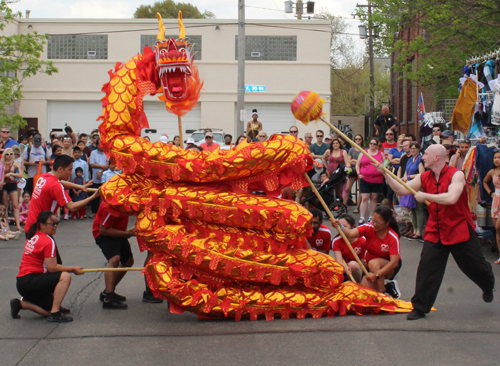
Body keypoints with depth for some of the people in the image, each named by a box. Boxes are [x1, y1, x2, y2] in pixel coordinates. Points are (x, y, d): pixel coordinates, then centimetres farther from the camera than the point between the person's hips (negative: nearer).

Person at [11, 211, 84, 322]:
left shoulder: (33, 236, 14)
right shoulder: (48, 241, -12)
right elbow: (52, 267, -17)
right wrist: (73, 269, -8)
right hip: (29, 282, -10)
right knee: (65, 276, -24)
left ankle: (21, 303, 14)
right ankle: (55, 313, -25)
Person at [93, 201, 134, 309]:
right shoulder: (110, 207, -34)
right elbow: (103, 230, -29)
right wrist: (126, 233, -27)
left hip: (119, 233, 10)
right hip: (104, 234, -10)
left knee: (128, 261, 16)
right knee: (114, 259, -31)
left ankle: (107, 292, 26)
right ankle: (108, 299, -37)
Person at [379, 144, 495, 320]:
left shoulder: (456, 175, -15)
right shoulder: (424, 178, 4)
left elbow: (451, 198, -29)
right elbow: (401, 190, 3)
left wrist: (425, 196, -24)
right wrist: (385, 174, -7)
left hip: (459, 229, -4)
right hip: (435, 231, 4)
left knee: (475, 266, 9)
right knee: (427, 268, -5)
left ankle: (488, 286, 43)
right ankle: (420, 307, 2)